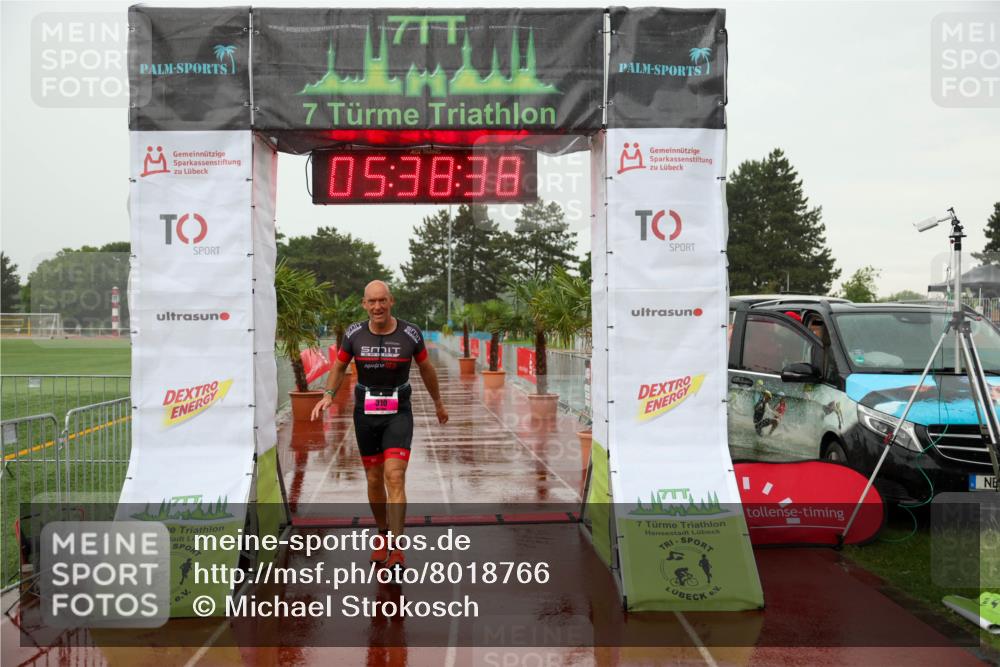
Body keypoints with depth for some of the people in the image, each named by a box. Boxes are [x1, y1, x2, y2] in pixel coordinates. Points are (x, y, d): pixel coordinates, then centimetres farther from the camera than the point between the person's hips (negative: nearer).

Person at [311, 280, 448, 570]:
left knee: (395, 477, -16)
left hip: (398, 413, -2)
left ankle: (395, 549, -13)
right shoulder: (354, 333, -5)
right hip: (365, 413, 2)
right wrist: (328, 395, -11)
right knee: (374, 480, 11)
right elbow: (338, 367, 8)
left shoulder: (410, 333, -9)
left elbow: (426, 368, 7)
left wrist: (438, 403, 19)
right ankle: (382, 535, 33)